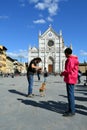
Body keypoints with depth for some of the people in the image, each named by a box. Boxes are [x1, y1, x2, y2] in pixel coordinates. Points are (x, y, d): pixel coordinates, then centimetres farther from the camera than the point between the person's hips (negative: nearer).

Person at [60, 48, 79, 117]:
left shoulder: (69, 59, -15)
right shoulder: (75, 59, 16)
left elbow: (68, 70, -20)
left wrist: (62, 73, -4)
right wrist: (64, 73, 16)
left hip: (70, 79, -10)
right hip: (73, 78, 10)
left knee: (70, 94, -7)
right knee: (71, 94, 14)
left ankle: (72, 111, -3)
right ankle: (72, 109, 21)